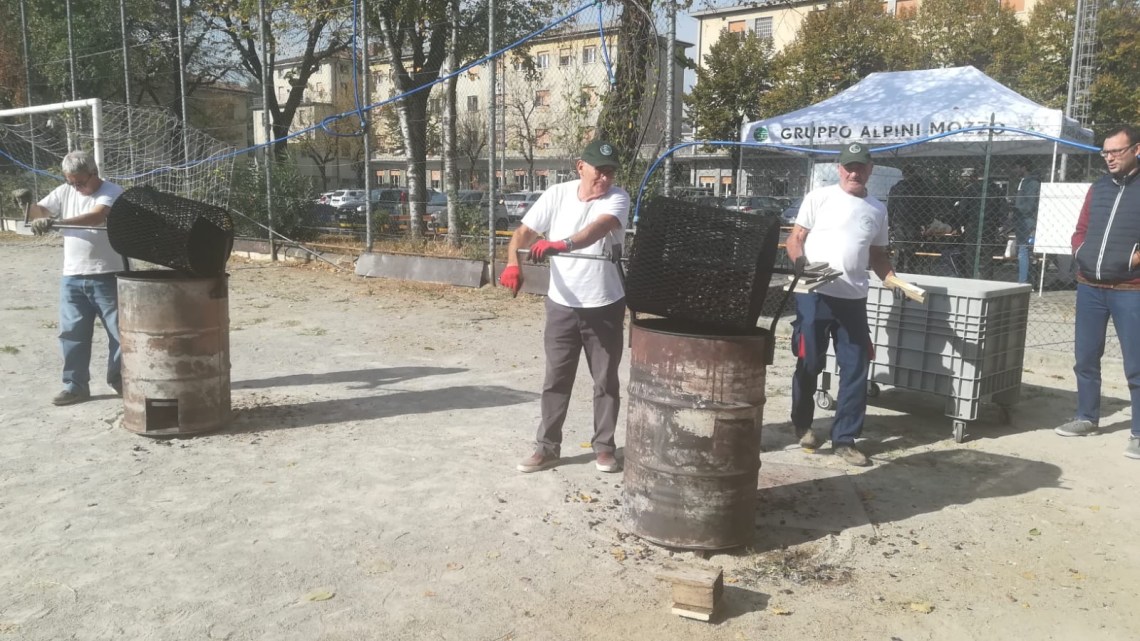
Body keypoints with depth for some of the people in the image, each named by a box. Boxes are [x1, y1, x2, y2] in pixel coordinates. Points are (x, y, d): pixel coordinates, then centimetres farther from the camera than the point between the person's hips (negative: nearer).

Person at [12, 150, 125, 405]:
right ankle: (76, 385, 16)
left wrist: (55, 222, -36)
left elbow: (97, 216, -26)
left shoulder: (112, 192, -9)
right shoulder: (64, 192, 9)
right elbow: (40, 212, 7)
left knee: (119, 330, 5)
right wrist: (27, 203, -16)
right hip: (72, 278, 5)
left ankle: (120, 380, 21)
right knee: (72, 333, 7)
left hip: (106, 276, -5)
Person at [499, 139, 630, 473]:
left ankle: (604, 447, 22)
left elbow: (599, 228, -30)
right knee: (555, 379, 8)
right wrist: (513, 263, -23)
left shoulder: (618, 198, -10)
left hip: (605, 306, -1)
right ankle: (547, 447, 18)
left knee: (606, 380, 9)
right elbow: (524, 232, -2)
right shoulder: (556, 195, -2)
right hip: (561, 305, 2)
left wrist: (562, 244, -48)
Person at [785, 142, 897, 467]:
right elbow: (795, 239, -1)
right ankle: (803, 424, 27)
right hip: (814, 294, -4)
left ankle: (844, 439, 13)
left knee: (856, 369, 3)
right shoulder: (819, 198, 1)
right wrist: (800, 263, -21)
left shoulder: (877, 209, 14)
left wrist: (890, 276, 3)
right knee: (809, 364, 6)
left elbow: (877, 253, 21)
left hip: (854, 299, 4)